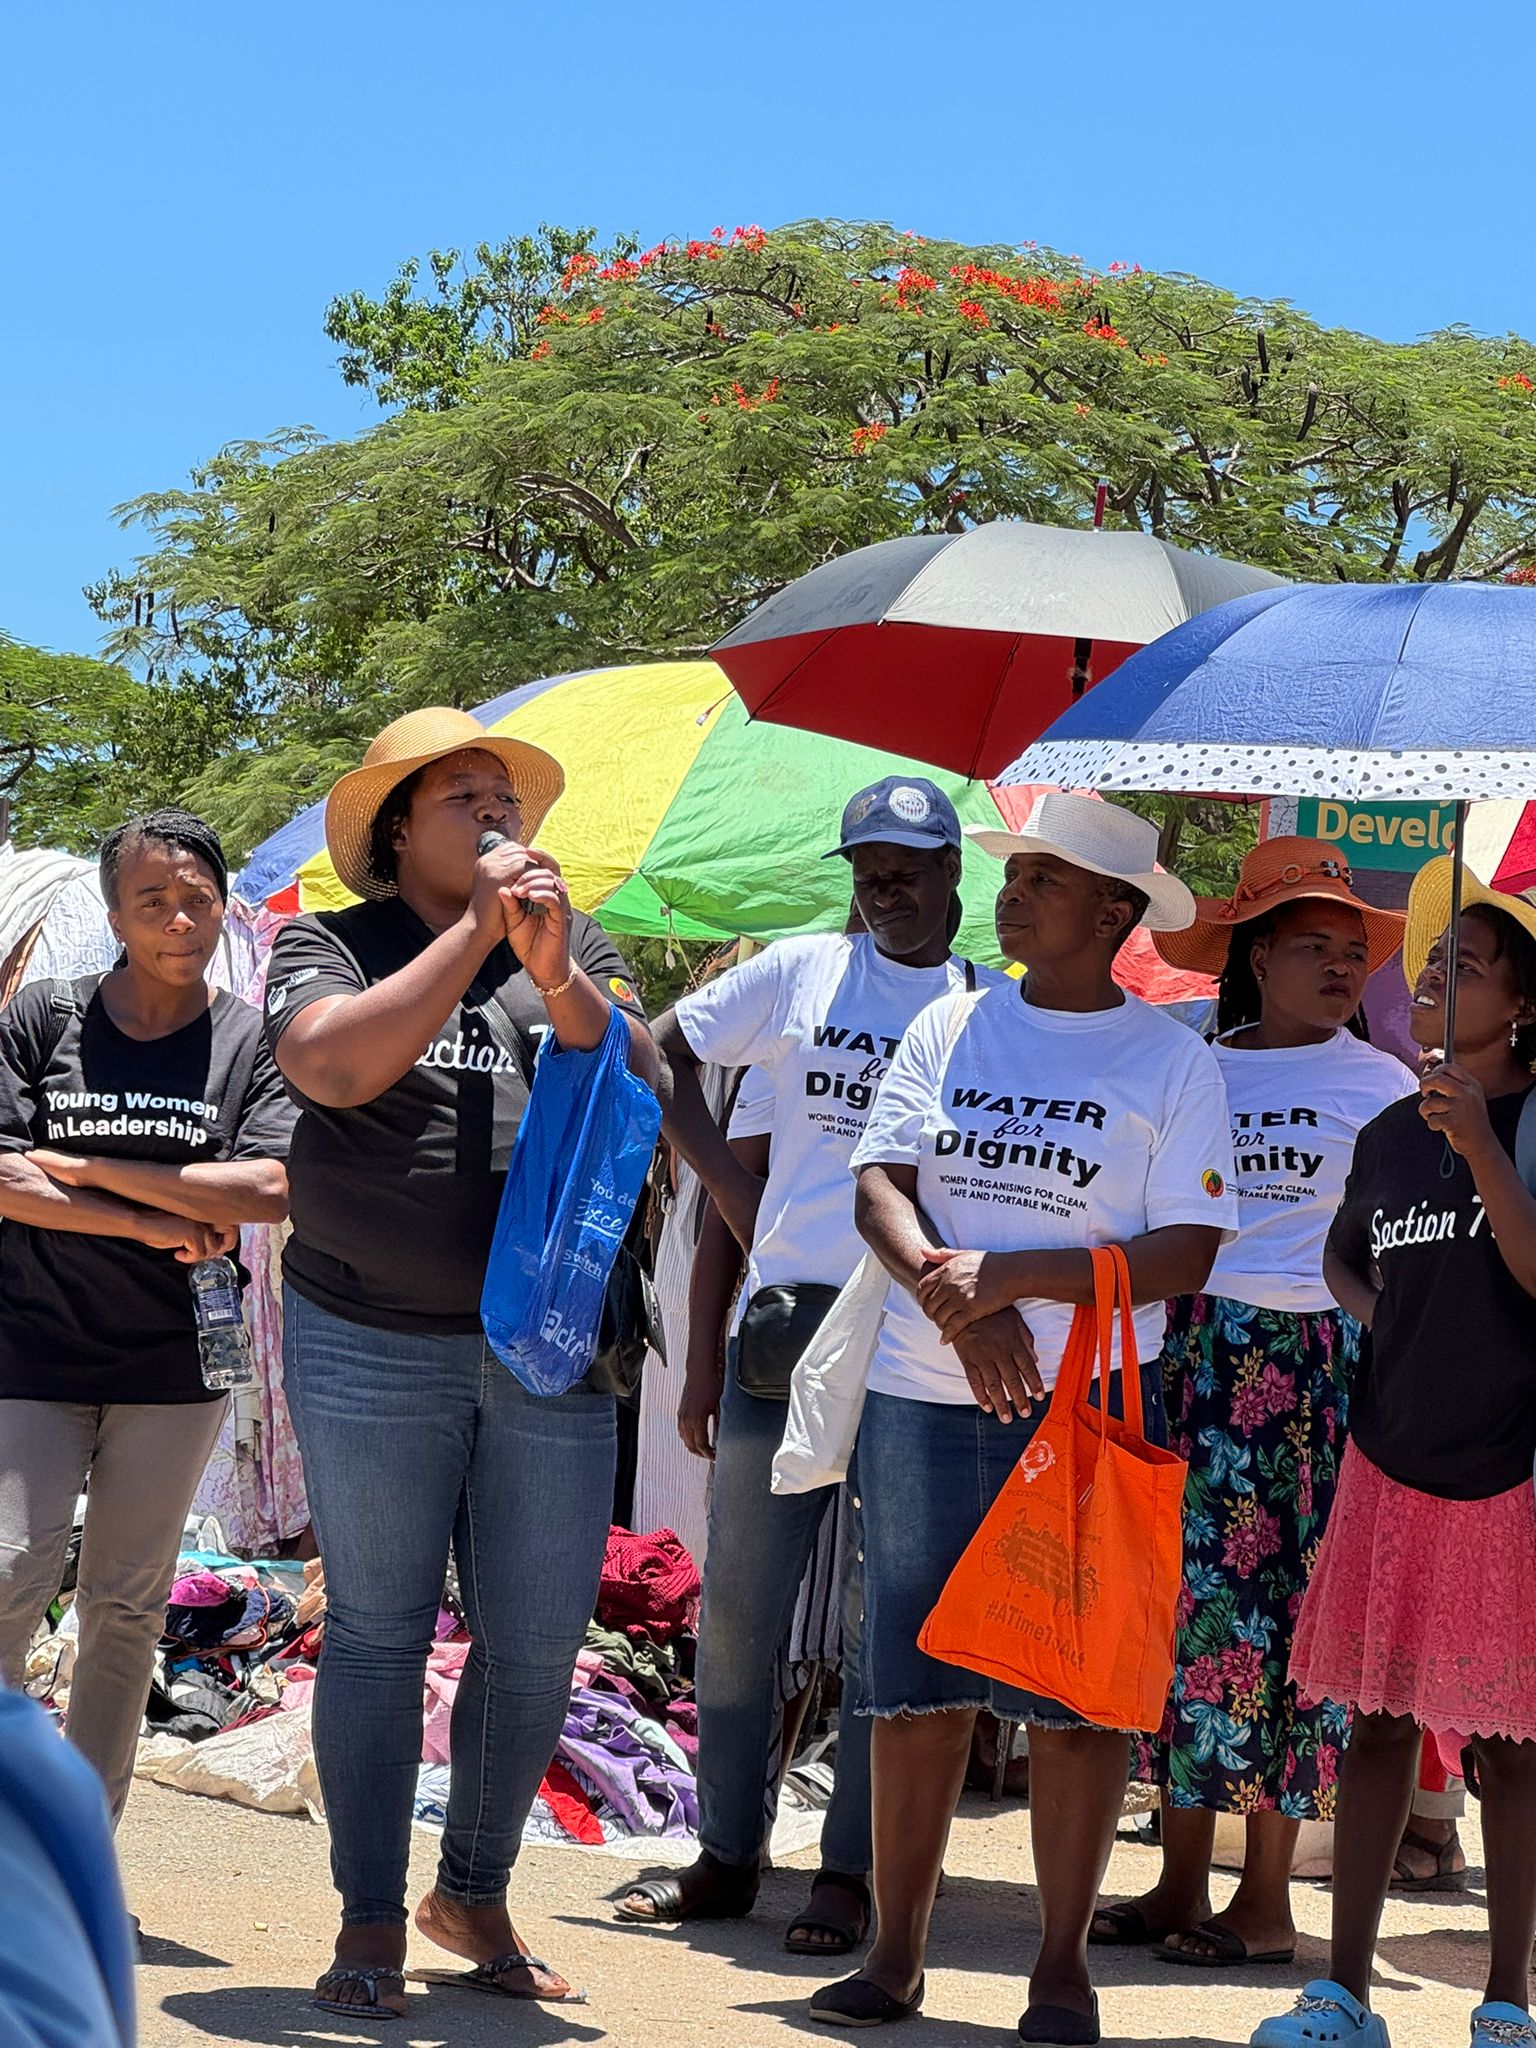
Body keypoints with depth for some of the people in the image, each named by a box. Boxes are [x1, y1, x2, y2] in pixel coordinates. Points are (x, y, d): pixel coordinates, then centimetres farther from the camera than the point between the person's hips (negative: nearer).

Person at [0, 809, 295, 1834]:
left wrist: (85, 1168, -11)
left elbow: (270, 1190, -12)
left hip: (173, 1363, 1)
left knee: (127, 1608, 5)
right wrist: (155, 1224, -12)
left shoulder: (253, 1040, 1)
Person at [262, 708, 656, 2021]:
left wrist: (551, 971, -17)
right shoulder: (328, 947, 3)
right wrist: (477, 929, -16)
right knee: (379, 1631, 1)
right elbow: (336, 1066, -17)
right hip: (374, 1347, -3)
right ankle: (371, 1928, 9)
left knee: (539, 1643, 3)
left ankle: (475, 1897, 21)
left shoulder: (577, 950, 11)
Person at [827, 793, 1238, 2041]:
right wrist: (953, 1296, -15)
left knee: (1075, 1684, -2)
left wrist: (1009, 1274, -16)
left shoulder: (1171, 1061, 0)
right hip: (924, 1398, 3)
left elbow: (1185, 1254, -7)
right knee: (915, 1674, 5)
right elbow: (879, 1182, 4)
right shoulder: (951, 1029, 10)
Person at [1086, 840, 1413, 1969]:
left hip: (1313, 1361, -3)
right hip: (1193, 1354, 3)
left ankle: (1267, 1899, 3)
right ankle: (1181, 1883, 11)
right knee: (1184, 1602, 3)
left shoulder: (1379, 1087, 3)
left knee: (1288, 1613, -4)